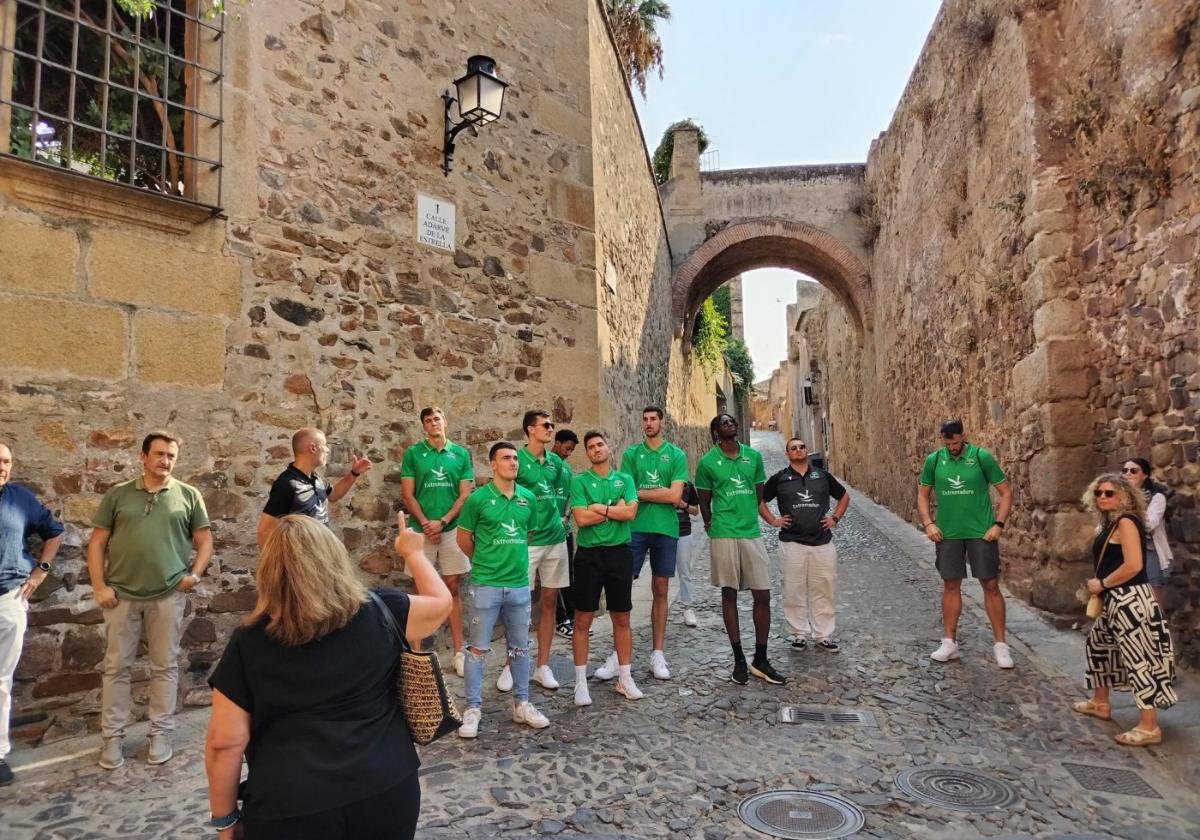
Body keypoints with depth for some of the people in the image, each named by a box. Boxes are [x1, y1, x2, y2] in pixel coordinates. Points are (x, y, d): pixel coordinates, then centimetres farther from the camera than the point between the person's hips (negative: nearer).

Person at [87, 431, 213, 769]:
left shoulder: (189, 496, 3)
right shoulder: (118, 495, 5)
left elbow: (204, 540, 7)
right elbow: (98, 542, 5)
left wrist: (195, 574, -6)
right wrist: (99, 586, -3)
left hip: (169, 595, -1)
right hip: (121, 594, 1)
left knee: (165, 666, 7)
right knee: (116, 666, 9)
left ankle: (161, 733, 19)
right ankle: (112, 736, 21)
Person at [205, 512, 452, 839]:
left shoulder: (249, 643, -8)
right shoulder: (379, 613, -7)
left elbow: (225, 742, -6)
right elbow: (441, 602, 9)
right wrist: (412, 552, 23)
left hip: (290, 811, -2)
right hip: (386, 791, 2)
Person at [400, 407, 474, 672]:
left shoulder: (461, 453, 4)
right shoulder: (413, 453, 2)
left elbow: (465, 495, 0)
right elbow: (407, 494, -2)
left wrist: (442, 522, -10)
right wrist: (425, 524, -12)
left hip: (452, 529, 1)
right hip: (422, 530, -1)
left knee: (453, 588, 6)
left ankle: (458, 652, 12)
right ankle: (417, 651, 13)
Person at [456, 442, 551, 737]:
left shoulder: (529, 498, 3)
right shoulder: (478, 498, -8)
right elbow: (463, 538, 1)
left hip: (520, 584, 4)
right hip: (485, 585, -4)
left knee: (520, 647, 14)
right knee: (478, 648, 5)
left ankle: (521, 704, 28)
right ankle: (473, 708, 17)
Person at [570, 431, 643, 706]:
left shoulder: (625, 479, 6)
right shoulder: (579, 481, -1)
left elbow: (631, 513, -9)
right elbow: (581, 518, -13)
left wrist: (599, 508, -11)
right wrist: (615, 509, -9)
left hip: (619, 552, 2)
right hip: (589, 554, -2)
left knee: (622, 619, 11)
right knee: (583, 620, 4)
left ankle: (625, 678, 24)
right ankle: (581, 681, 15)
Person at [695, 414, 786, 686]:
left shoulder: (754, 456, 5)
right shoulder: (707, 462, -3)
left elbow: (759, 493, 14)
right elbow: (704, 501, 7)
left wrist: (748, 518, 13)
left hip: (752, 533, 3)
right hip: (724, 536, -3)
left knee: (763, 595, 3)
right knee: (729, 594, 5)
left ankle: (760, 660, 16)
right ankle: (739, 659, 17)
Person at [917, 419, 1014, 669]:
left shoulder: (982, 457, -7)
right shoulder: (934, 460, 0)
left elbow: (1006, 492, -3)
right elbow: (922, 495, 9)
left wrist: (998, 524, -11)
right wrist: (928, 524, -3)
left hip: (981, 533, -2)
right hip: (947, 535, 2)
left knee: (991, 585, 1)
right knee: (951, 585, 8)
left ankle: (1000, 645, 13)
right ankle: (949, 643, 18)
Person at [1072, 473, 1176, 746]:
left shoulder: (1126, 522, -14)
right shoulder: (1109, 523, 13)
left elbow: (1133, 565, -23)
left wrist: (1102, 584, -12)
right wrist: (1099, 587, 2)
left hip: (1130, 600, -11)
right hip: (1116, 600, 11)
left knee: (1138, 657, -6)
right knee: (1098, 641, 23)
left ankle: (1149, 727, 0)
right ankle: (1100, 703, 37)